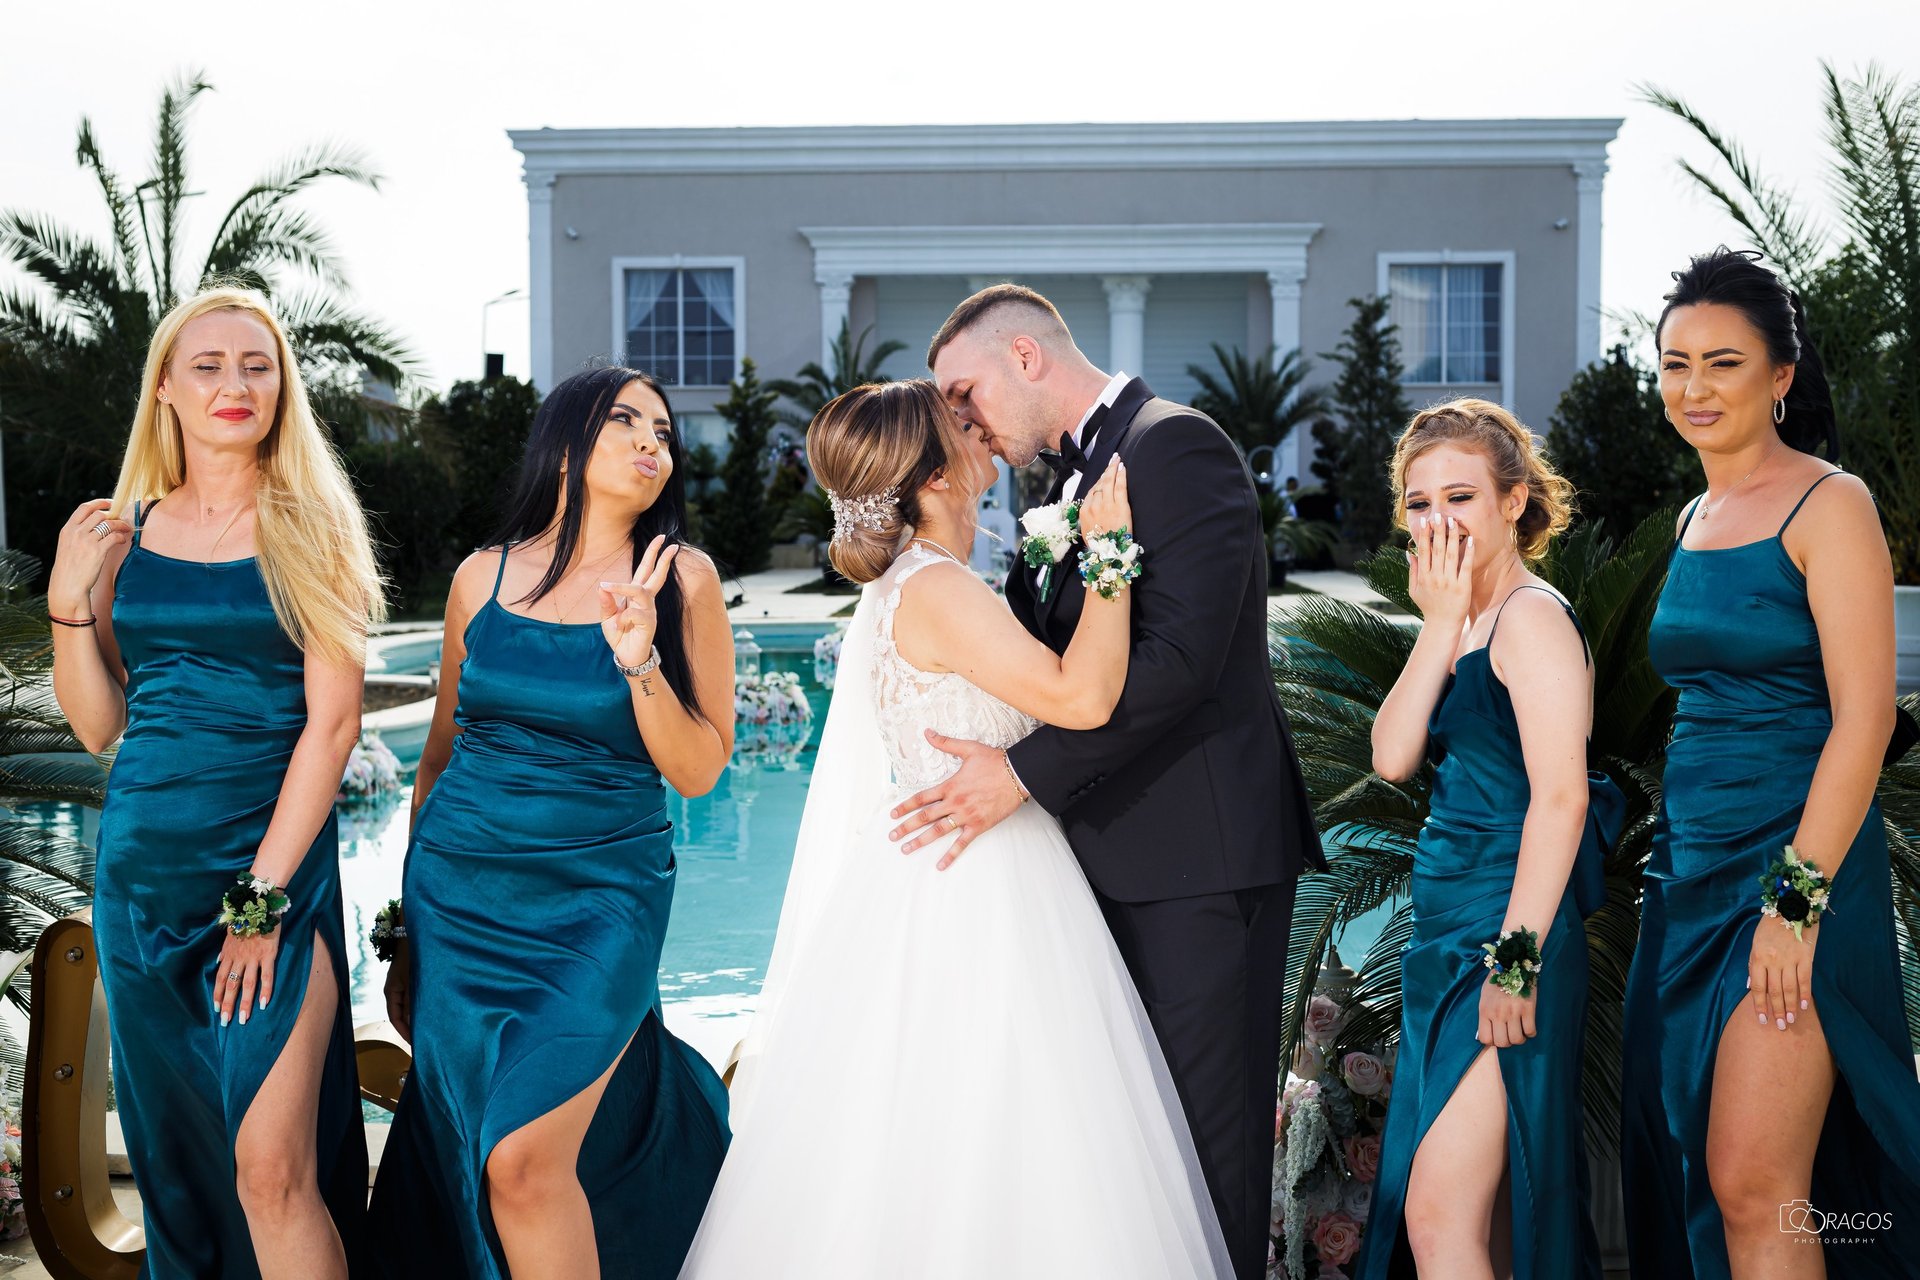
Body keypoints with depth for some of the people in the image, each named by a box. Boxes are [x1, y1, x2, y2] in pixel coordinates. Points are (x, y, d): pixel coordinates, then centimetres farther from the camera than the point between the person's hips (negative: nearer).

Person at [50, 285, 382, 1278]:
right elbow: (100, 726, 9)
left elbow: (332, 718, -9)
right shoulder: (124, 530, 7)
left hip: (274, 862, -4)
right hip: (143, 866, 4)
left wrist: (262, 894, -12)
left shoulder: (306, 526, -3)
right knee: (172, 1152, 14)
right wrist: (69, 603, -6)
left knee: (270, 1167, -8)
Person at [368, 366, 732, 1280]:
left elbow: (698, 773, -4)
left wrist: (639, 659, -21)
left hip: (598, 901, -3)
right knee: (458, 1154, 7)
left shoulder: (681, 578, -3)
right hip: (459, 896, 4)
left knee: (524, 1158, -15)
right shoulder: (485, 575, 4)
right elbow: (440, 754, 13)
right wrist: (406, 938, 16)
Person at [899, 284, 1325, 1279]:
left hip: (1200, 851, -9)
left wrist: (1024, 773, -21)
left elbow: (1179, 654, -22)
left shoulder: (1176, 444, -11)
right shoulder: (1074, 474, 19)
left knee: (1207, 1128, 0)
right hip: (1122, 851, 9)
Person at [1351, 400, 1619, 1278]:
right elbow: (1392, 758, 2)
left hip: (1506, 927, -9)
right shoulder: (1462, 620, 15)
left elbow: (1561, 798, -19)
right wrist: (1440, 623, -4)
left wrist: (1517, 958, -22)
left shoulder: (1531, 615, -12)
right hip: (1450, 930, 9)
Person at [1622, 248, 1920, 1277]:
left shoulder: (1828, 504, -8)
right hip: (1692, 862, 8)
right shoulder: (1697, 517, 14)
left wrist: (1798, 896, -19)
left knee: (1752, 1185, -8)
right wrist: (1671, 861, 15)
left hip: (1796, 855, -7)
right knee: (1679, 1168, 11)